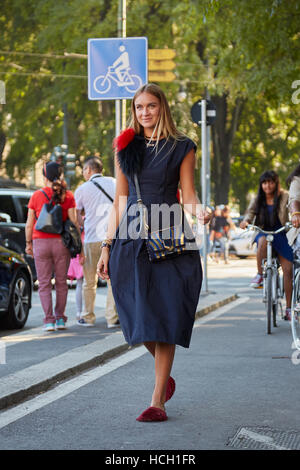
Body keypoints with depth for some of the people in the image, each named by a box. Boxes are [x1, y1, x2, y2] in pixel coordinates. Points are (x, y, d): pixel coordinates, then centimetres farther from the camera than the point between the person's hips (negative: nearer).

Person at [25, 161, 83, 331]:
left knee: (44, 283, 3)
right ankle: (60, 318, 14)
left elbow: (29, 225, 1)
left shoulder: (36, 196, -1)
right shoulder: (68, 196, 0)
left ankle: (49, 320, -4)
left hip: (41, 242, -1)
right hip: (61, 242, 1)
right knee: (61, 282, 12)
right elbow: (74, 223, -3)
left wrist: (28, 243, 14)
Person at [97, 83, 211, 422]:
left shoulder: (181, 148, 4)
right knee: (139, 318, -2)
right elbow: (120, 203, 14)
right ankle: (165, 377, 25)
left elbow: (188, 194, 1)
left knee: (164, 319, -6)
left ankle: (158, 401, -2)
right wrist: (107, 247, 10)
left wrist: (200, 211, -22)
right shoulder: (125, 149, 13)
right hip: (131, 241, 3)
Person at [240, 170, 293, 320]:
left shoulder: (284, 196, -3)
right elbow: (250, 212, 1)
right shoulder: (258, 199, 6)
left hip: (281, 236, 0)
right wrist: (245, 220, -23)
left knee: (288, 270, -9)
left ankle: (288, 309, 0)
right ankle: (259, 275, -19)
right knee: (263, 241, -39)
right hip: (263, 232, 0)